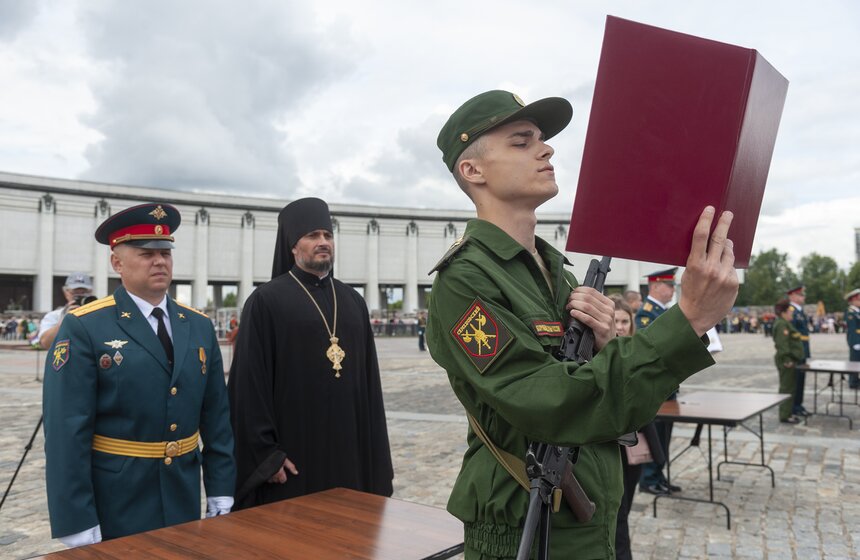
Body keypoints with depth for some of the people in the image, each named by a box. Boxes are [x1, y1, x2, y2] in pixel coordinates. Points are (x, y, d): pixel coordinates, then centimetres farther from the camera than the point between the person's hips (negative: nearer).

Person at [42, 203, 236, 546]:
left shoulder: (200, 326, 4)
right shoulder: (83, 328, -11)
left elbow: (216, 417, 6)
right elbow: (67, 432, -14)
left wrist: (221, 496, 3)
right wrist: (79, 528, -15)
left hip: (184, 499, 5)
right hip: (114, 505, -4)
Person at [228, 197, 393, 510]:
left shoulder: (353, 302, 10)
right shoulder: (266, 301, -5)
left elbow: (368, 381, 11)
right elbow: (251, 382, -9)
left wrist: (374, 451, 9)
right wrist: (265, 452, -13)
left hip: (348, 447, 5)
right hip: (293, 452, -5)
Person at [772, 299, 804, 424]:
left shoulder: (785, 323, 17)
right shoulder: (781, 324, -18)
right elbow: (782, 344, -25)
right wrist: (787, 360, -26)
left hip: (790, 360, 11)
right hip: (786, 362, -11)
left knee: (790, 387, 17)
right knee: (787, 388, -6)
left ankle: (788, 413, 25)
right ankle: (785, 416, -1)